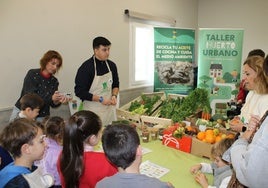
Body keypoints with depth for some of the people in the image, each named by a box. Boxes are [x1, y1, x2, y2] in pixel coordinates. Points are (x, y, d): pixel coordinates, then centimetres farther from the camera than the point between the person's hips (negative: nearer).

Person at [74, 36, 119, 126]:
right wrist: (100, 99, -17)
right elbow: (79, 92, -13)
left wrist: (114, 95, -3)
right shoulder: (86, 67, -13)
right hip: (94, 112, -5)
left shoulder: (111, 65, 5)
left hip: (110, 109, 5)